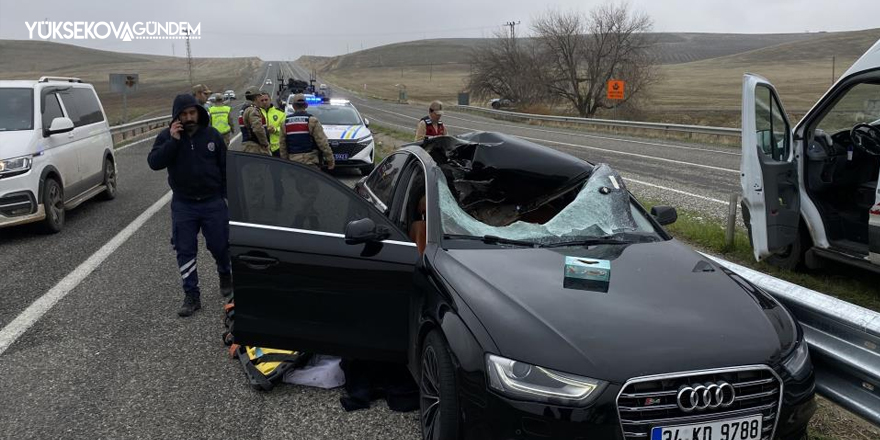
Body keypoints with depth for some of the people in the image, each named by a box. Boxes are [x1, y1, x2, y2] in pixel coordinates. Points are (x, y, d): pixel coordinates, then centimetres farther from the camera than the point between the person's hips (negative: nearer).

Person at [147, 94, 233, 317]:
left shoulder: (212, 135, 0)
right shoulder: (166, 137, -1)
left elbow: (225, 167, 5)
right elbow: (154, 162, -15)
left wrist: (227, 195, 3)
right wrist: (173, 140, -21)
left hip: (213, 202, 0)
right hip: (183, 205, 0)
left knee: (219, 245, 7)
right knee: (185, 251, 2)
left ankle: (225, 274, 39)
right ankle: (191, 296, 11)